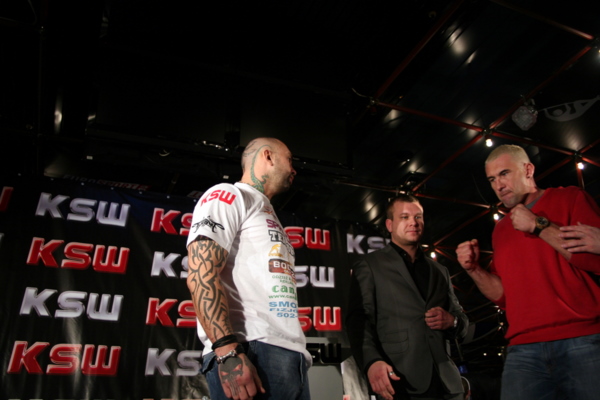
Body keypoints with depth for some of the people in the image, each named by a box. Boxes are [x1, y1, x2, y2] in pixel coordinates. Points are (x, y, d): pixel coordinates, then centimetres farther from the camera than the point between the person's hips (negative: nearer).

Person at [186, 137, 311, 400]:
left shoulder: (269, 217, 28)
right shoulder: (228, 195, 2)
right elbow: (201, 274, -13)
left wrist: (297, 353, 12)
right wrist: (229, 353, -23)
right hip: (254, 352, -8)